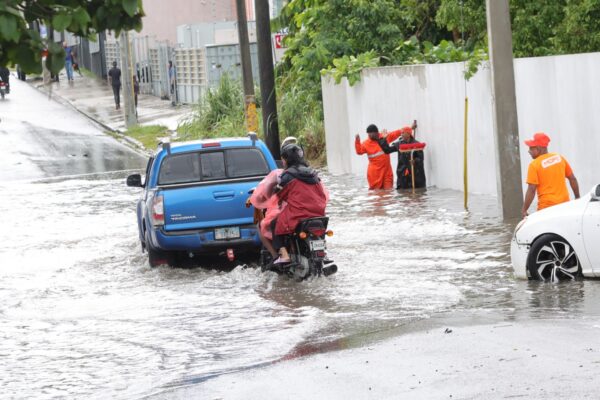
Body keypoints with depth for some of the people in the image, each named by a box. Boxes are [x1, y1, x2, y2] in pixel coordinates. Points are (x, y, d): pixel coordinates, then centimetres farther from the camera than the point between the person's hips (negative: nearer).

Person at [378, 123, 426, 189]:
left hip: (415, 173, -3)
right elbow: (387, 150, 10)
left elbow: (420, 158, -6)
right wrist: (383, 139, 6)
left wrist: (415, 161, -25)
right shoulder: (399, 144, 8)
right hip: (402, 175, 3)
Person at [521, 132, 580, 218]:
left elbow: (531, 190, -13)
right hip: (564, 204, 6)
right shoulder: (560, 158, 7)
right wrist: (577, 198, 22)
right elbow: (572, 179, 12)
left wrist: (524, 210, -8)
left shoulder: (534, 165, -9)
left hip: (546, 206, -6)